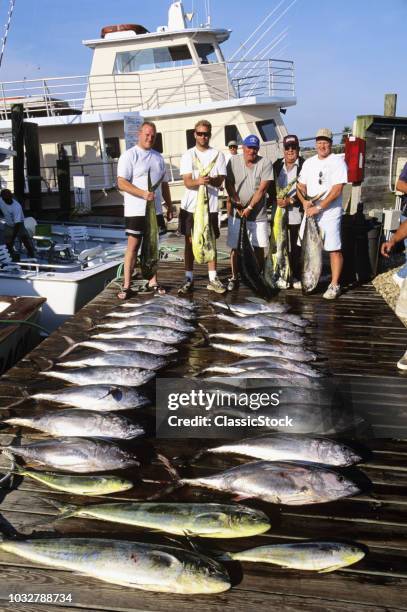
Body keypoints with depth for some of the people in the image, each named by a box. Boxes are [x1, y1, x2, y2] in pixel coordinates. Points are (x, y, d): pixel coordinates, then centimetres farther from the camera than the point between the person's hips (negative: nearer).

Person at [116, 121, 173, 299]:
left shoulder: (158, 157, 14)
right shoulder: (129, 155, -6)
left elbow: (164, 184, 20)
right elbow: (122, 183, -14)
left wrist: (169, 206, 15)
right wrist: (143, 194, -24)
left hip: (155, 210, 6)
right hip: (135, 211, -6)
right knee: (133, 246, -5)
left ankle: (153, 281, 19)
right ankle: (126, 286, -2)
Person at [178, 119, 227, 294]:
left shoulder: (218, 154, 2)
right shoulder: (188, 155, 2)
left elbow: (220, 181, -5)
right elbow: (187, 182, -9)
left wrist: (210, 179, -27)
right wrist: (198, 181, -31)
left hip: (210, 206, 0)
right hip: (190, 206, 0)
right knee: (190, 242, 5)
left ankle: (213, 279, 14)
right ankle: (189, 279, 12)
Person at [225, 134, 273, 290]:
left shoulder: (265, 163, -5)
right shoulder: (234, 161, 1)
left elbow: (262, 189, -10)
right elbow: (229, 184, 0)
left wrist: (249, 208, -14)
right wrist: (237, 202, -13)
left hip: (258, 214, -1)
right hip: (237, 213, 1)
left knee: (259, 247, 4)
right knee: (235, 247, 4)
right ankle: (234, 278, 16)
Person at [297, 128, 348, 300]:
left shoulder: (338, 162, -6)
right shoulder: (309, 163, 13)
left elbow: (337, 190, -14)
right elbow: (300, 185, 15)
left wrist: (318, 208, -16)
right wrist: (304, 201, -6)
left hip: (330, 213, -6)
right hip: (310, 212, 6)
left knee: (334, 250, -5)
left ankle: (334, 285, 1)